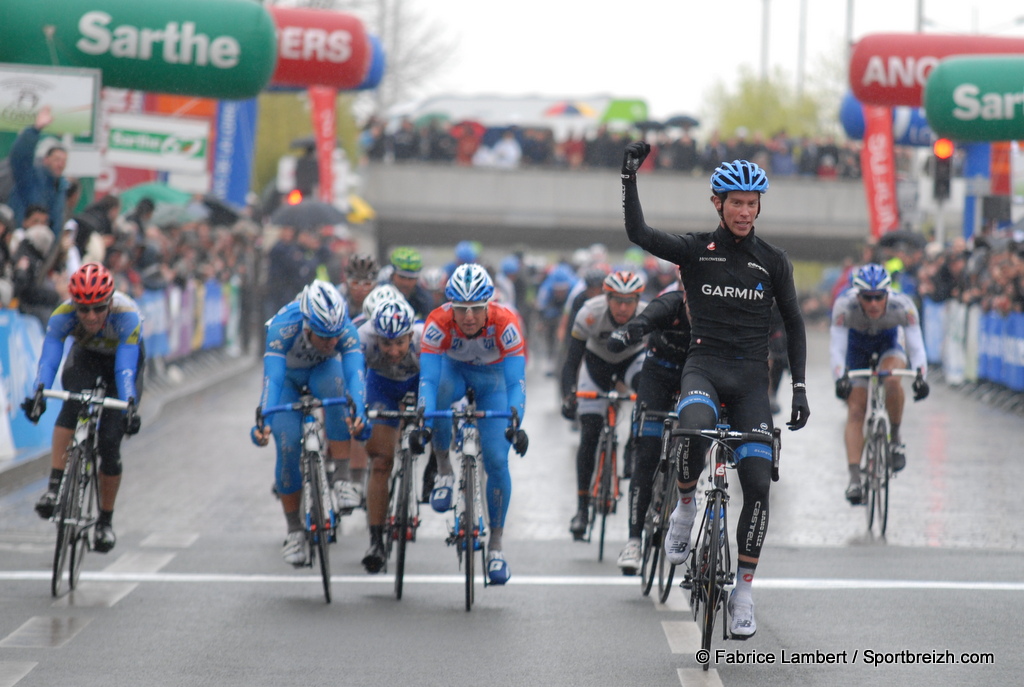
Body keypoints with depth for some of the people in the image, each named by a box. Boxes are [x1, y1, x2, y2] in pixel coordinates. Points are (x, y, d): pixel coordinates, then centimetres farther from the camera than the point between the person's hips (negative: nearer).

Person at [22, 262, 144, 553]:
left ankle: (105, 521, 8)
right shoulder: (63, 316, -31)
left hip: (122, 359, -1)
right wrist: (38, 393, -56)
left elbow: (125, 368, -42)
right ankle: (54, 487, -36)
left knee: (110, 442, -12)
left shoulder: (127, 316, -36)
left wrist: (130, 407, -57)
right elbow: (48, 360, -38)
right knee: (73, 403, -34)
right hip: (85, 358, 1)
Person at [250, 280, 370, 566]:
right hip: (287, 376, -1)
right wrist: (263, 421, -61)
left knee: (334, 383, -36)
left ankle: (341, 478, -29)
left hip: (322, 370, 1)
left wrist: (359, 413, -63)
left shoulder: (346, 330, -34)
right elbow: (272, 378, -45)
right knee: (288, 444, -19)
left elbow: (355, 372, -45)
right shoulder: (282, 327, -39)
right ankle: (294, 530, -1)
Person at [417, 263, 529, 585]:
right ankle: (444, 469, -14)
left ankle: (496, 544, 7)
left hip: (492, 376, 0)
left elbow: (516, 381, -39)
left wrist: (516, 425, -55)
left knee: (497, 461, -11)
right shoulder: (439, 322, -34)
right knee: (439, 392, -38)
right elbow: (428, 378, -39)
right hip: (453, 368, 0)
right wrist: (424, 422, -55)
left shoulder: (505, 322, -35)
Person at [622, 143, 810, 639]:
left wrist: (799, 389, 3)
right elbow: (638, 234, -11)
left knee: (758, 483, -9)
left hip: (751, 375, 2)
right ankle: (685, 507, -9)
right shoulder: (695, 250, 3)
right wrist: (629, 177, -19)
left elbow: (794, 324, 11)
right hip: (704, 365, -2)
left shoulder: (773, 262, 7)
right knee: (695, 426, -37)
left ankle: (743, 591, 2)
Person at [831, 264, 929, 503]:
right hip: (856, 350, 0)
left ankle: (895, 437, -13)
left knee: (892, 379, -34)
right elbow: (836, 348, -34)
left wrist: (920, 375, -50)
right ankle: (854, 479, -17)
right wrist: (840, 379, -51)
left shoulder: (902, 306, -31)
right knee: (855, 411, -14)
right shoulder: (845, 306, -33)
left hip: (888, 348, 0)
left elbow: (917, 346, -32)